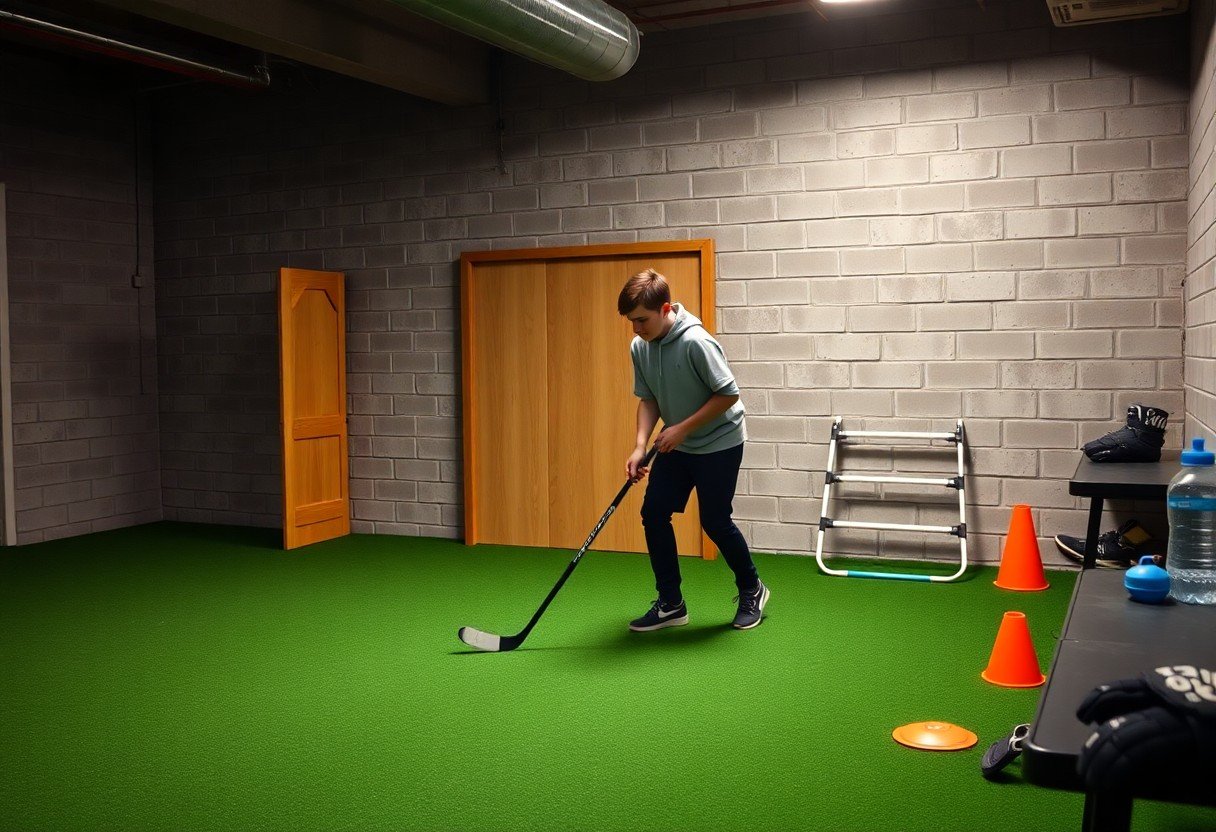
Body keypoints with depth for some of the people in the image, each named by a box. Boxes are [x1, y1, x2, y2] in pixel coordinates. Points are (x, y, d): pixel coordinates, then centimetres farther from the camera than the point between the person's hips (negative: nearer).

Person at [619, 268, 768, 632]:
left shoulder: (696, 342, -28)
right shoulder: (639, 347, -6)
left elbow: (728, 395, -23)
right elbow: (648, 399, 4)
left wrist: (683, 428, -22)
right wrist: (641, 446, -9)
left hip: (719, 443, -7)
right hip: (676, 444, 7)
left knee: (715, 521, -2)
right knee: (653, 513, 0)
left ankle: (752, 590, 25)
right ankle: (670, 604, 12)